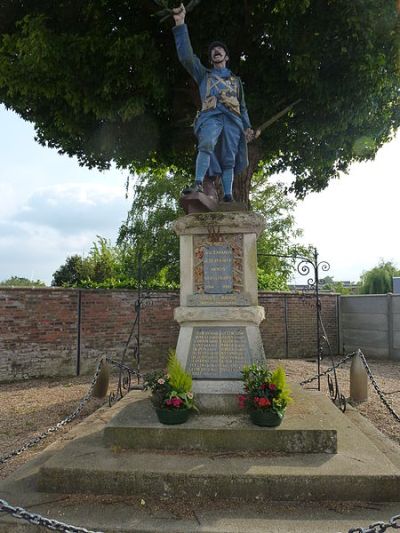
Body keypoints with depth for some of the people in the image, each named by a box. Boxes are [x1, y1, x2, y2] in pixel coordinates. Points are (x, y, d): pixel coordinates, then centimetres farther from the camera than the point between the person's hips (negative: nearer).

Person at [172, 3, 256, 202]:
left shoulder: (236, 80, 33)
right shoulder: (204, 75, 27)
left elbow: (242, 106, 29)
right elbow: (187, 56, 12)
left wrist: (247, 127, 12)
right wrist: (180, 24, 4)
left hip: (232, 119, 3)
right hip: (211, 116, -2)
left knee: (229, 160, -8)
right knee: (206, 145, -31)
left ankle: (228, 196, -15)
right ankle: (198, 184, -44)